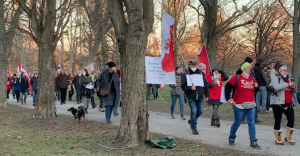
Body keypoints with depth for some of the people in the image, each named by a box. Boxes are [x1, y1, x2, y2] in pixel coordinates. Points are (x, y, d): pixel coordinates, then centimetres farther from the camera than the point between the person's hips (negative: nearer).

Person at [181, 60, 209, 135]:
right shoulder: (185, 75, -3)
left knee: (200, 111, 10)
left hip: (200, 97, 4)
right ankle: (194, 128, 5)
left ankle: (191, 121, 37)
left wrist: (207, 95, 5)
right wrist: (190, 88, -24)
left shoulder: (201, 74, 5)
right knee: (194, 111, -7)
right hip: (191, 98, -4)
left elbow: (205, 85, 8)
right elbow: (183, 86, -7)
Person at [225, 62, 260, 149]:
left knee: (252, 123, -1)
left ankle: (253, 142, 3)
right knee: (237, 123, 7)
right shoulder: (237, 78, -7)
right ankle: (232, 138, 29)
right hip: (239, 105, -4)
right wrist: (228, 98, -5)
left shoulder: (253, 79, 10)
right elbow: (227, 87, -2)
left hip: (251, 105, 4)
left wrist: (256, 87, -1)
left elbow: (254, 90, 21)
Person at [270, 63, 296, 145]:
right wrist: (288, 84, -25)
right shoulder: (275, 78, -5)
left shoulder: (288, 79, 19)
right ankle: (278, 139, 9)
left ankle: (288, 137, 15)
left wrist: (293, 87, 4)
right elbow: (276, 87, -26)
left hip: (288, 103, 7)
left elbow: (292, 91, 28)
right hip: (278, 103, -7)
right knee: (278, 121, 0)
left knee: (291, 119, 0)